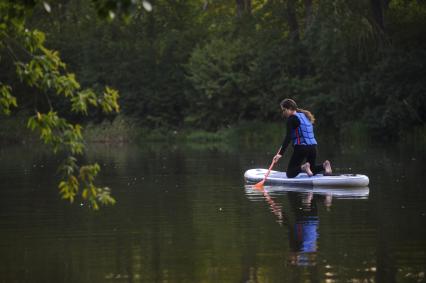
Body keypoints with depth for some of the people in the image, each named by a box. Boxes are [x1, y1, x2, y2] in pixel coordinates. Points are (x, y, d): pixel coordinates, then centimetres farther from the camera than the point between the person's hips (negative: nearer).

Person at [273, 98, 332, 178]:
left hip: (301, 148, -8)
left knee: (290, 173, -1)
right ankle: (324, 165, -1)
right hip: (313, 147, 8)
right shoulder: (304, 115, 20)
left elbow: (288, 137, -17)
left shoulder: (292, 118, -6)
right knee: (312, 170, 25)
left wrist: (280, 153, -23)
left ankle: (303, 167, -25)